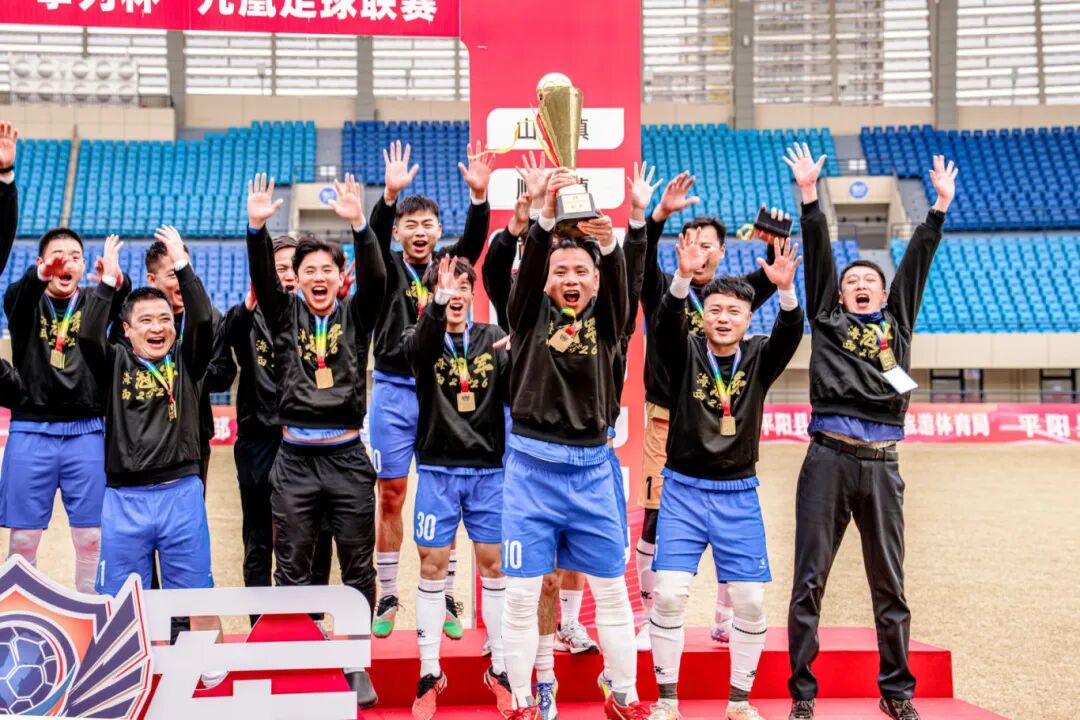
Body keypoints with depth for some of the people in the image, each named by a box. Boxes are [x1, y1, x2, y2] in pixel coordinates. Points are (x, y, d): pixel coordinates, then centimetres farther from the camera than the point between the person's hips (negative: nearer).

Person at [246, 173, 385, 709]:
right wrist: (257, 227, -27)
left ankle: (355, 662, 19)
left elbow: (375, 278, -13)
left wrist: (359, 224, -29)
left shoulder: (356, 315, 4)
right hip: (295, 459, 0)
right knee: (291, 570, 6)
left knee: (357, 568, 7)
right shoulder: (285, 314, 5)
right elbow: (262, 278, -10)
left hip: (347, 457, 0)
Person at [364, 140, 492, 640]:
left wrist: (479, 194, -29)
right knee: (391, 495, 4)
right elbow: (373, 238, -16)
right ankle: (388, 597, 14)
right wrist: (390, 194, -34)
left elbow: (474, 240, -11)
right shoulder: (387, 268, 3)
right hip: (394, 391, -1)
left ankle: (445, 598, 14)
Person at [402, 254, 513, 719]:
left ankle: (500, 669, 19)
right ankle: (430, 673, 14)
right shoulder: (422, 338, -1)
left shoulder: (493, 338, 3)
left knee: (494, 566, 6)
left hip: (489, 470, 1)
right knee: (432, 567, 3)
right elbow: (420, 348, -27)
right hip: (438, 470, -1)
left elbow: (516, 396, -7)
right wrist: (438, 305, -45)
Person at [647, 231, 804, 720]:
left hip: (739, 494, 1)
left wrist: (786, 289, -38)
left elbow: (790, 335, -18)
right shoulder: (685, 353, -2)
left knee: (750, 600, -1)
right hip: (684, 490, -1)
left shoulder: (759, 358, 0)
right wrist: (683, 277, -41)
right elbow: (667, 322, -22)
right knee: (669, 592, -9)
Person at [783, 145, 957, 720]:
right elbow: (817, 254, 6)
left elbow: (917, 261, 14)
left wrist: (941, 206, 11)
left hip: (881, 464, 2)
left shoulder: (897, 323, 18)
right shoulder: (827, 318, 12)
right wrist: (809, 194, 0)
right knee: (809, 581, -1)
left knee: (889, 584, 8)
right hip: (828, 460, -2)